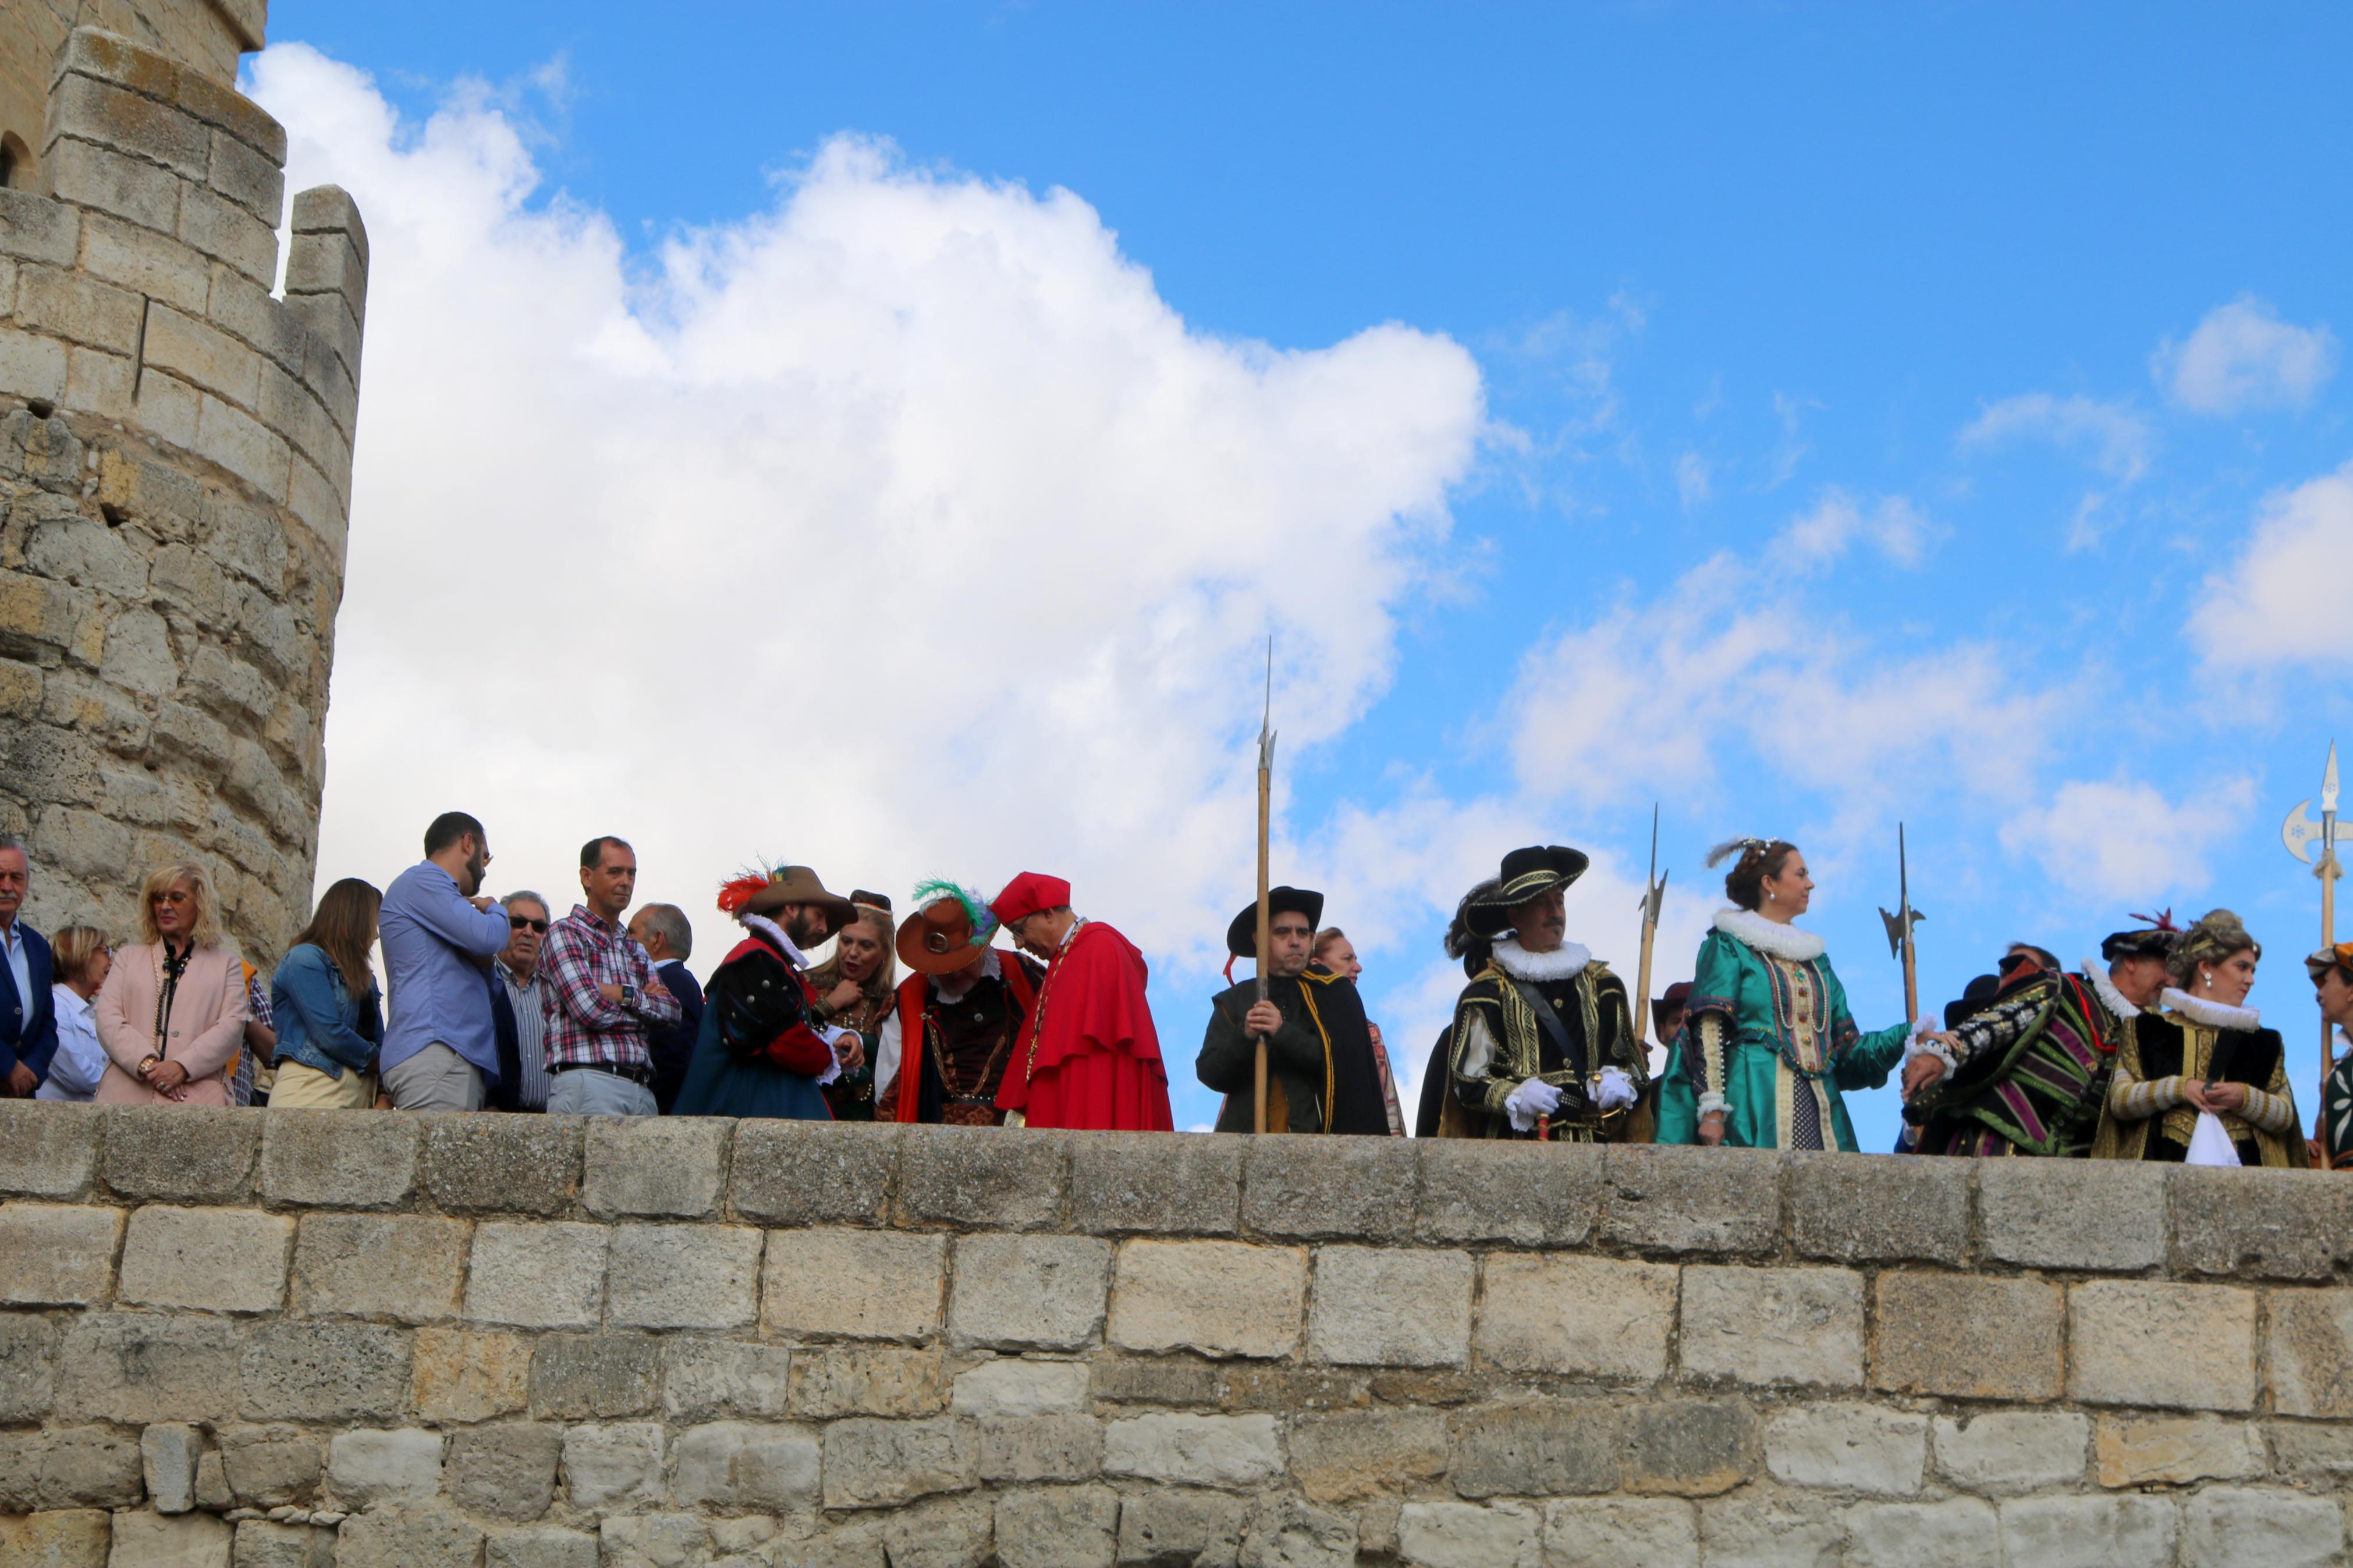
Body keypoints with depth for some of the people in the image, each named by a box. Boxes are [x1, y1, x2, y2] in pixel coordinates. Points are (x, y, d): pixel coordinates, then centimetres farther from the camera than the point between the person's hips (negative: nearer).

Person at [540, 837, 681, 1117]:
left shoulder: (635, 950, 26)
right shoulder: (564, 933, 4)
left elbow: (673, 1011, 13)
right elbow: (591, 1010, -10)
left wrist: (625, 995, -4)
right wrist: (646, 1001, 7)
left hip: (642, 1090, 6)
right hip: (589, 1081, -6)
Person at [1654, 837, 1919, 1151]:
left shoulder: (1816, 958, 24)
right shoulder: (1729, 946, 5)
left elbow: (1846, 1047, 19)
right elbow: (1711, 1033, -7)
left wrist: (1909, 1035, 5)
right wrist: (1711, 1110, -17)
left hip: (1819, 1112, 6)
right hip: (1756, 1109, -6)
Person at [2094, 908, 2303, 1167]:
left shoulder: (2263, 1042, 20)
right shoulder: (2149, 1030, 14)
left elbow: (2286, 1116, 11)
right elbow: (2118, 1101, 3)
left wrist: (2245, 1098, -7)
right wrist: (2178, 1088, -9)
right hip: (2167, 1162, -2)